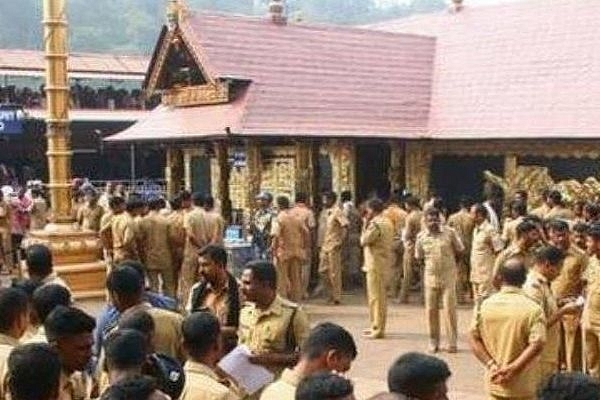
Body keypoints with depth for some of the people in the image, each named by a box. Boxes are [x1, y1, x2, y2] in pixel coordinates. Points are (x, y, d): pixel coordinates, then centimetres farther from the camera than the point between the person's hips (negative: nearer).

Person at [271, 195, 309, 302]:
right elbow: (306, 232, 7)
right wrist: (303, 247, 13)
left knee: (281, 277, 3)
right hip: (297, 252, 6)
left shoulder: (278, 219, -10)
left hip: (283, 252, -5)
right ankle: (296, 299, 19)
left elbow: (275, 236, -20)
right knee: (296, 277, 13)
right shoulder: (297, 218, 8)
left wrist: (273, 249, -12)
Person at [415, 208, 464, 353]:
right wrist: (432, 262, 5)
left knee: (449, 309, -2)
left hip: (448, 277, -2)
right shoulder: (421, 237, 1)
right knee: (431, 310, 5)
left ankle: (452, 342, 6)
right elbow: (419, 257, 12)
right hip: (431, 277, 2)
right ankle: (433, 342, 16)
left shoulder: (450, 232, -6)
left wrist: (449, 262, 6)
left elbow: (459, 251, 4)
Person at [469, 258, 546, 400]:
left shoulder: (484, 305, -2)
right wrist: (513, 368, -19)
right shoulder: (533, 309, -12)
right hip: (523, 387, -3)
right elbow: (536, 345, -21)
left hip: (494, 383, 3)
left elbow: (474, 338, -4)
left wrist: (491, 364, -7)